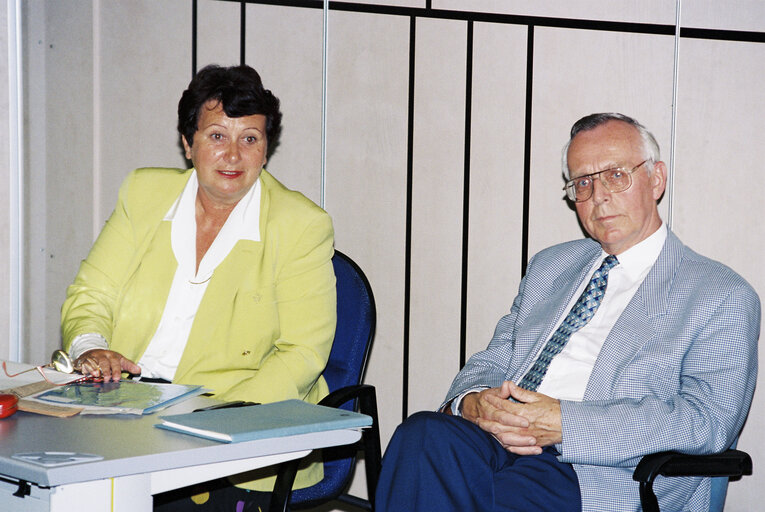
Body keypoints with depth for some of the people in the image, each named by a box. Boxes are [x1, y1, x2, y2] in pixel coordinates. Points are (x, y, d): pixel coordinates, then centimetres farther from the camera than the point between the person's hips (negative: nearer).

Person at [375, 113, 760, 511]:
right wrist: (474, 401, -5)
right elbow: (492, 362, 23)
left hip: (603, 474, -5)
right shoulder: (550, 266, 26)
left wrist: (565, 423, -17)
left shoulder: (722, 297, 6)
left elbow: (707, 419, -8)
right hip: (497, 439, 5)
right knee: (422, 435, -30)